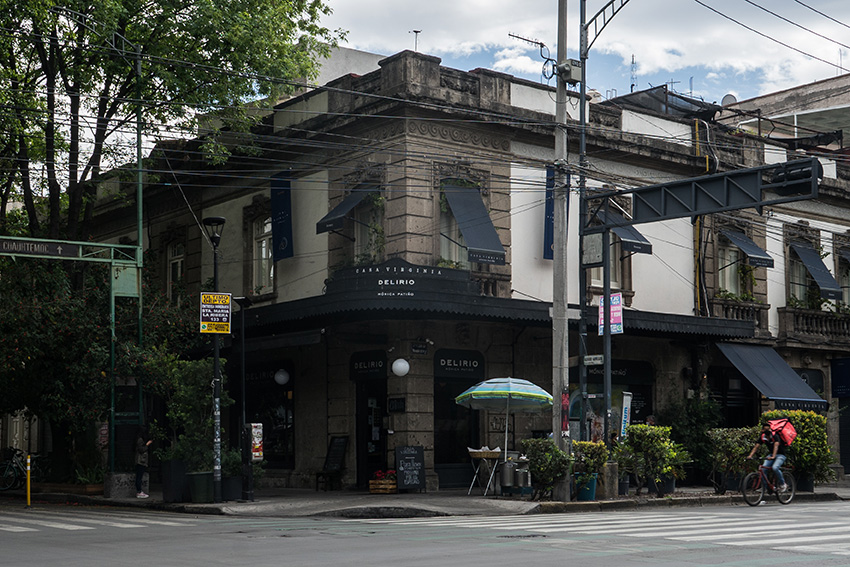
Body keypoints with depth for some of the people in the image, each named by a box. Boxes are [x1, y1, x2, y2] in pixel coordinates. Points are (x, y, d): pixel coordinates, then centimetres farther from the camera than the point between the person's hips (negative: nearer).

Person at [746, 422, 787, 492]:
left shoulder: (775, 436, -20)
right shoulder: (762, 438, -4)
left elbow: (776, 446, -34)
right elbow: (756, 446, -10)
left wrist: (773, 457, -49)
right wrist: (750, 455, -25)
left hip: (780, 455, -6)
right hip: (771, 454, 6)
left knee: (775, 468, -31)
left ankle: (783, 484, -10)